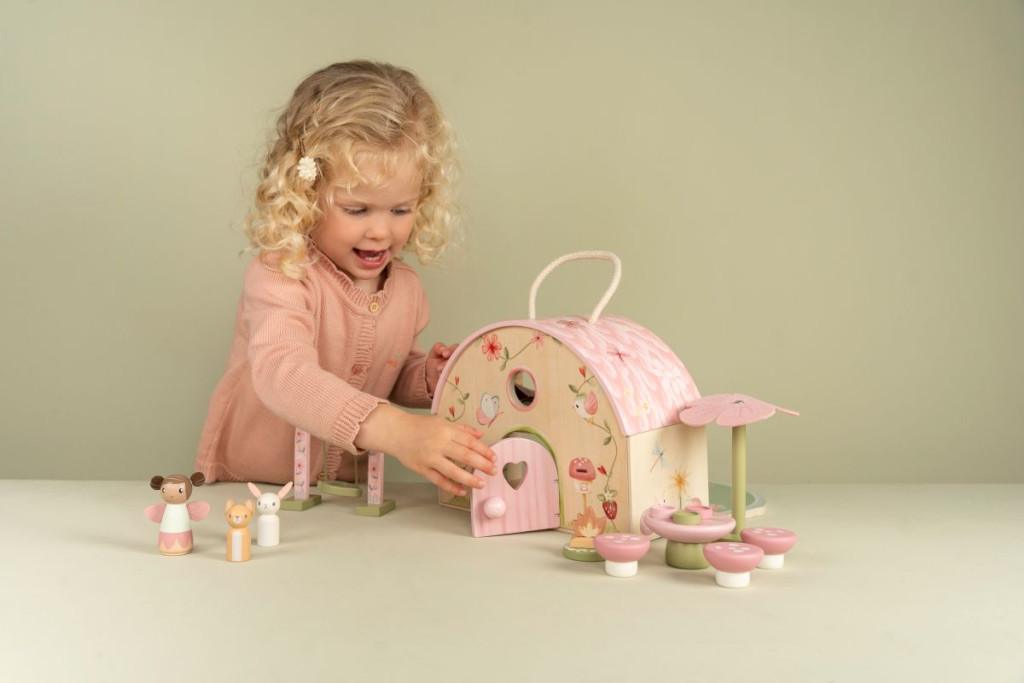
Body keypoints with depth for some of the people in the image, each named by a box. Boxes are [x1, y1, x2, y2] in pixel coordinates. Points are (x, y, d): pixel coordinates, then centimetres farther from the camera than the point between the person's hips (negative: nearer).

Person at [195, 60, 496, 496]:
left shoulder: (406, 289, 1)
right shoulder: (281, 276, -18)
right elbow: (282, 374, -37)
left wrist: (427, 377, -3)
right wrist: (396, 430, -48)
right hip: (244, 490, -8)